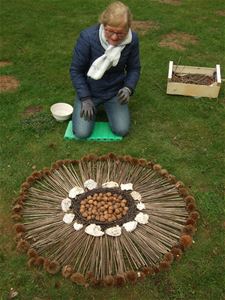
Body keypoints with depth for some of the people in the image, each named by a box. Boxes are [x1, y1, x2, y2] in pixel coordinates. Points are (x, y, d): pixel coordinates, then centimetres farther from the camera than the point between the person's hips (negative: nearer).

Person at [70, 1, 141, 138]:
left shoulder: (132, 40, -17)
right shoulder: (88, 37, -25)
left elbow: (134, 68, -2)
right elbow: (75, 70, -14)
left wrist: (128, 88, -20)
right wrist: (85, 98, -18)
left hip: (115, 91, 2)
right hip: (89, 90, -1)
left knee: (122, 130, -12)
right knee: (82, 132, -12)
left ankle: (108, 106, 20)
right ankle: (92, 105, 19)